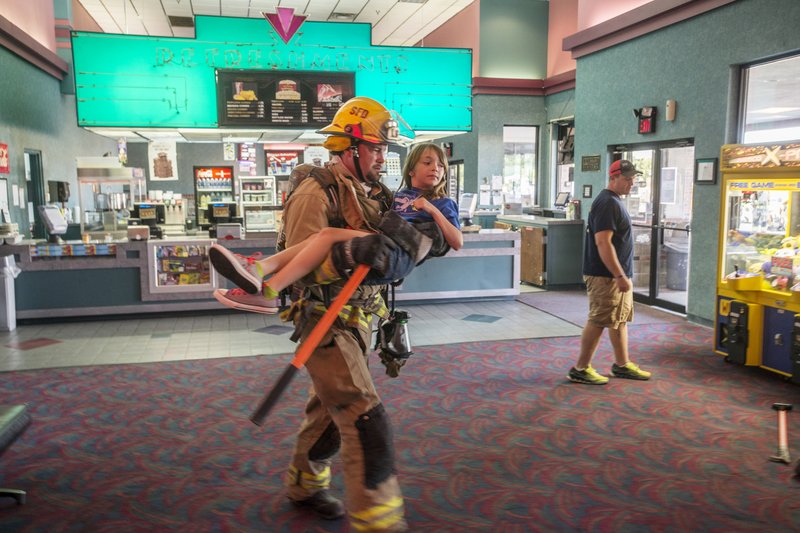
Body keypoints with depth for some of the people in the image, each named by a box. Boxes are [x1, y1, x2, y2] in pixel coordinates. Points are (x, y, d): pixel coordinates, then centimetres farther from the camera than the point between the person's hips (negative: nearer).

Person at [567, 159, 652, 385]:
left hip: (617, 274, 10)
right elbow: (603, 243, -25)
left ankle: (622, 365, 26)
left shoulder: (614, 201, 15)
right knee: (598, 321, -5)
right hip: (606, 276, -10)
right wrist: (620, 276, -24)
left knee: (620, 319, 15)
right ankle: (580, 369, 4)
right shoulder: (607, 203, -18)